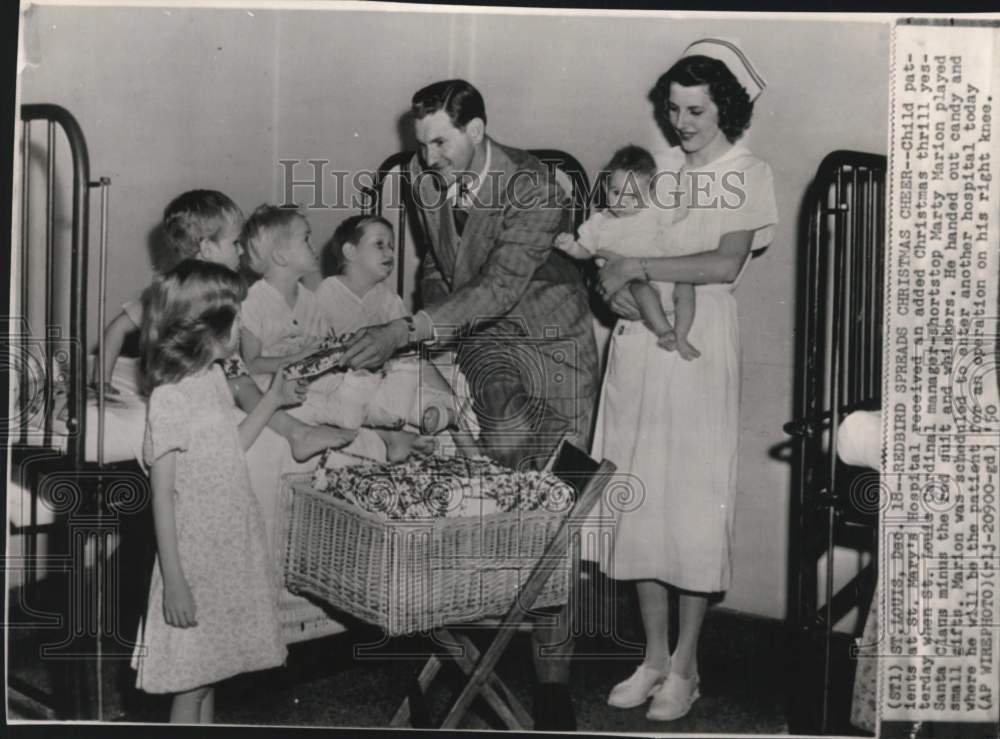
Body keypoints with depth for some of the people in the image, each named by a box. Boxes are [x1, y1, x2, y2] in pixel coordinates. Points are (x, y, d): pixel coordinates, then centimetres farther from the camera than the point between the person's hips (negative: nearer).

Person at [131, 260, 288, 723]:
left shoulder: (214, 379, 4)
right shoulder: (169, 399, -21)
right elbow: (162, 495, -19)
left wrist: (270, 403, 17)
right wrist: (174, 581, -19)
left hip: (231, 546, 8)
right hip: (195, 557, -8)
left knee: (210, 667, 19)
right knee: (191, 681, 5)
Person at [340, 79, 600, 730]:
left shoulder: (535, 188, -23)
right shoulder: (423, 177, -3)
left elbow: (500, 287, -31)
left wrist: (407, 332, -37)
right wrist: (434, 334, 4)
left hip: (553, 340, -4)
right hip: (483, 337, 4)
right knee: (507, 440, -34)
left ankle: (553, 677, 9)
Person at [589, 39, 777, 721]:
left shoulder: (749, 173, 2)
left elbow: (726, 264, -12)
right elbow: (611, 245, 10)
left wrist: (640, 268, -14)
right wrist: (614, 284, -11)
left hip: (699, 346, -4)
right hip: (638, 341, 4)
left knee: (695, 500, -1)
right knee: (640, 499, 6)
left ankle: (686, 667, 11)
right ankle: (654, 656, 18)